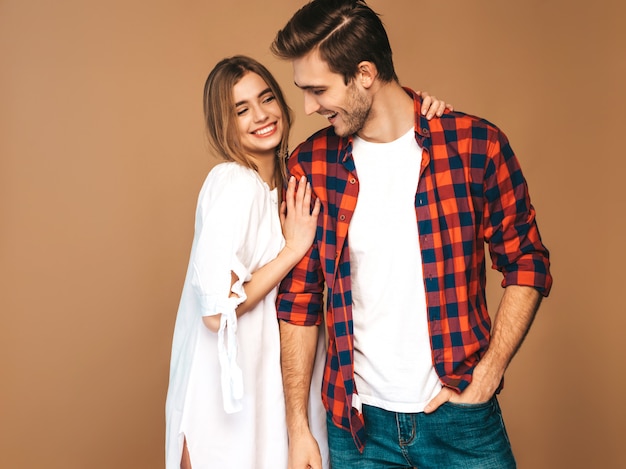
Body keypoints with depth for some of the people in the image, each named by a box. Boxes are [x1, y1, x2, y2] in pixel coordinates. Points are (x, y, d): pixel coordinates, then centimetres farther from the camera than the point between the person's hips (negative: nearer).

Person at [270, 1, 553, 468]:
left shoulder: (475, 144, -9)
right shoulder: (309, 165, -4)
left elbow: (527, 266, -1)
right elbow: (299, 301, 1)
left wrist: (484, 380, -9)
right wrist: (298, 427, 0)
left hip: (459, 416, -1)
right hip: (357, 422, 2)